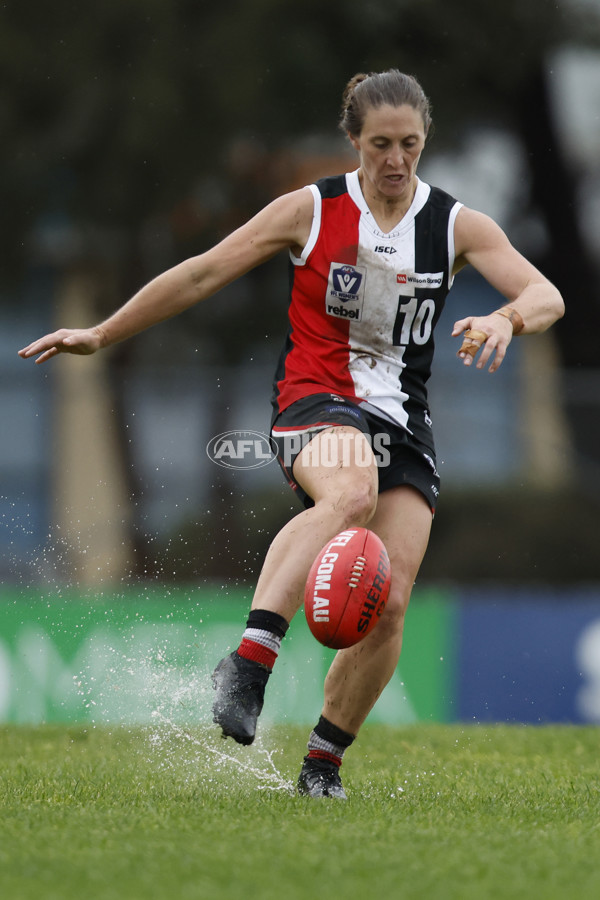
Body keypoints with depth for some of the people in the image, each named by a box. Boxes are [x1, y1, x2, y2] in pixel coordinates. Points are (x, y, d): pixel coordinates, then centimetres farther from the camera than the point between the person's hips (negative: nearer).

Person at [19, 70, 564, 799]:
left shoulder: (457, 226, 6)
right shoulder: (312, 210, 2)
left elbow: (546, 295, -6)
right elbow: (204, 274, 7)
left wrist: (507, 318, -30)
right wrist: (102, 335, 8)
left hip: (402, 422, 3)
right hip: (315, 404, -3)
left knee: (388, 605, -12)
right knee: (349, 493, -40)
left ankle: (323, 761, 8)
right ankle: (248, 663, -50)